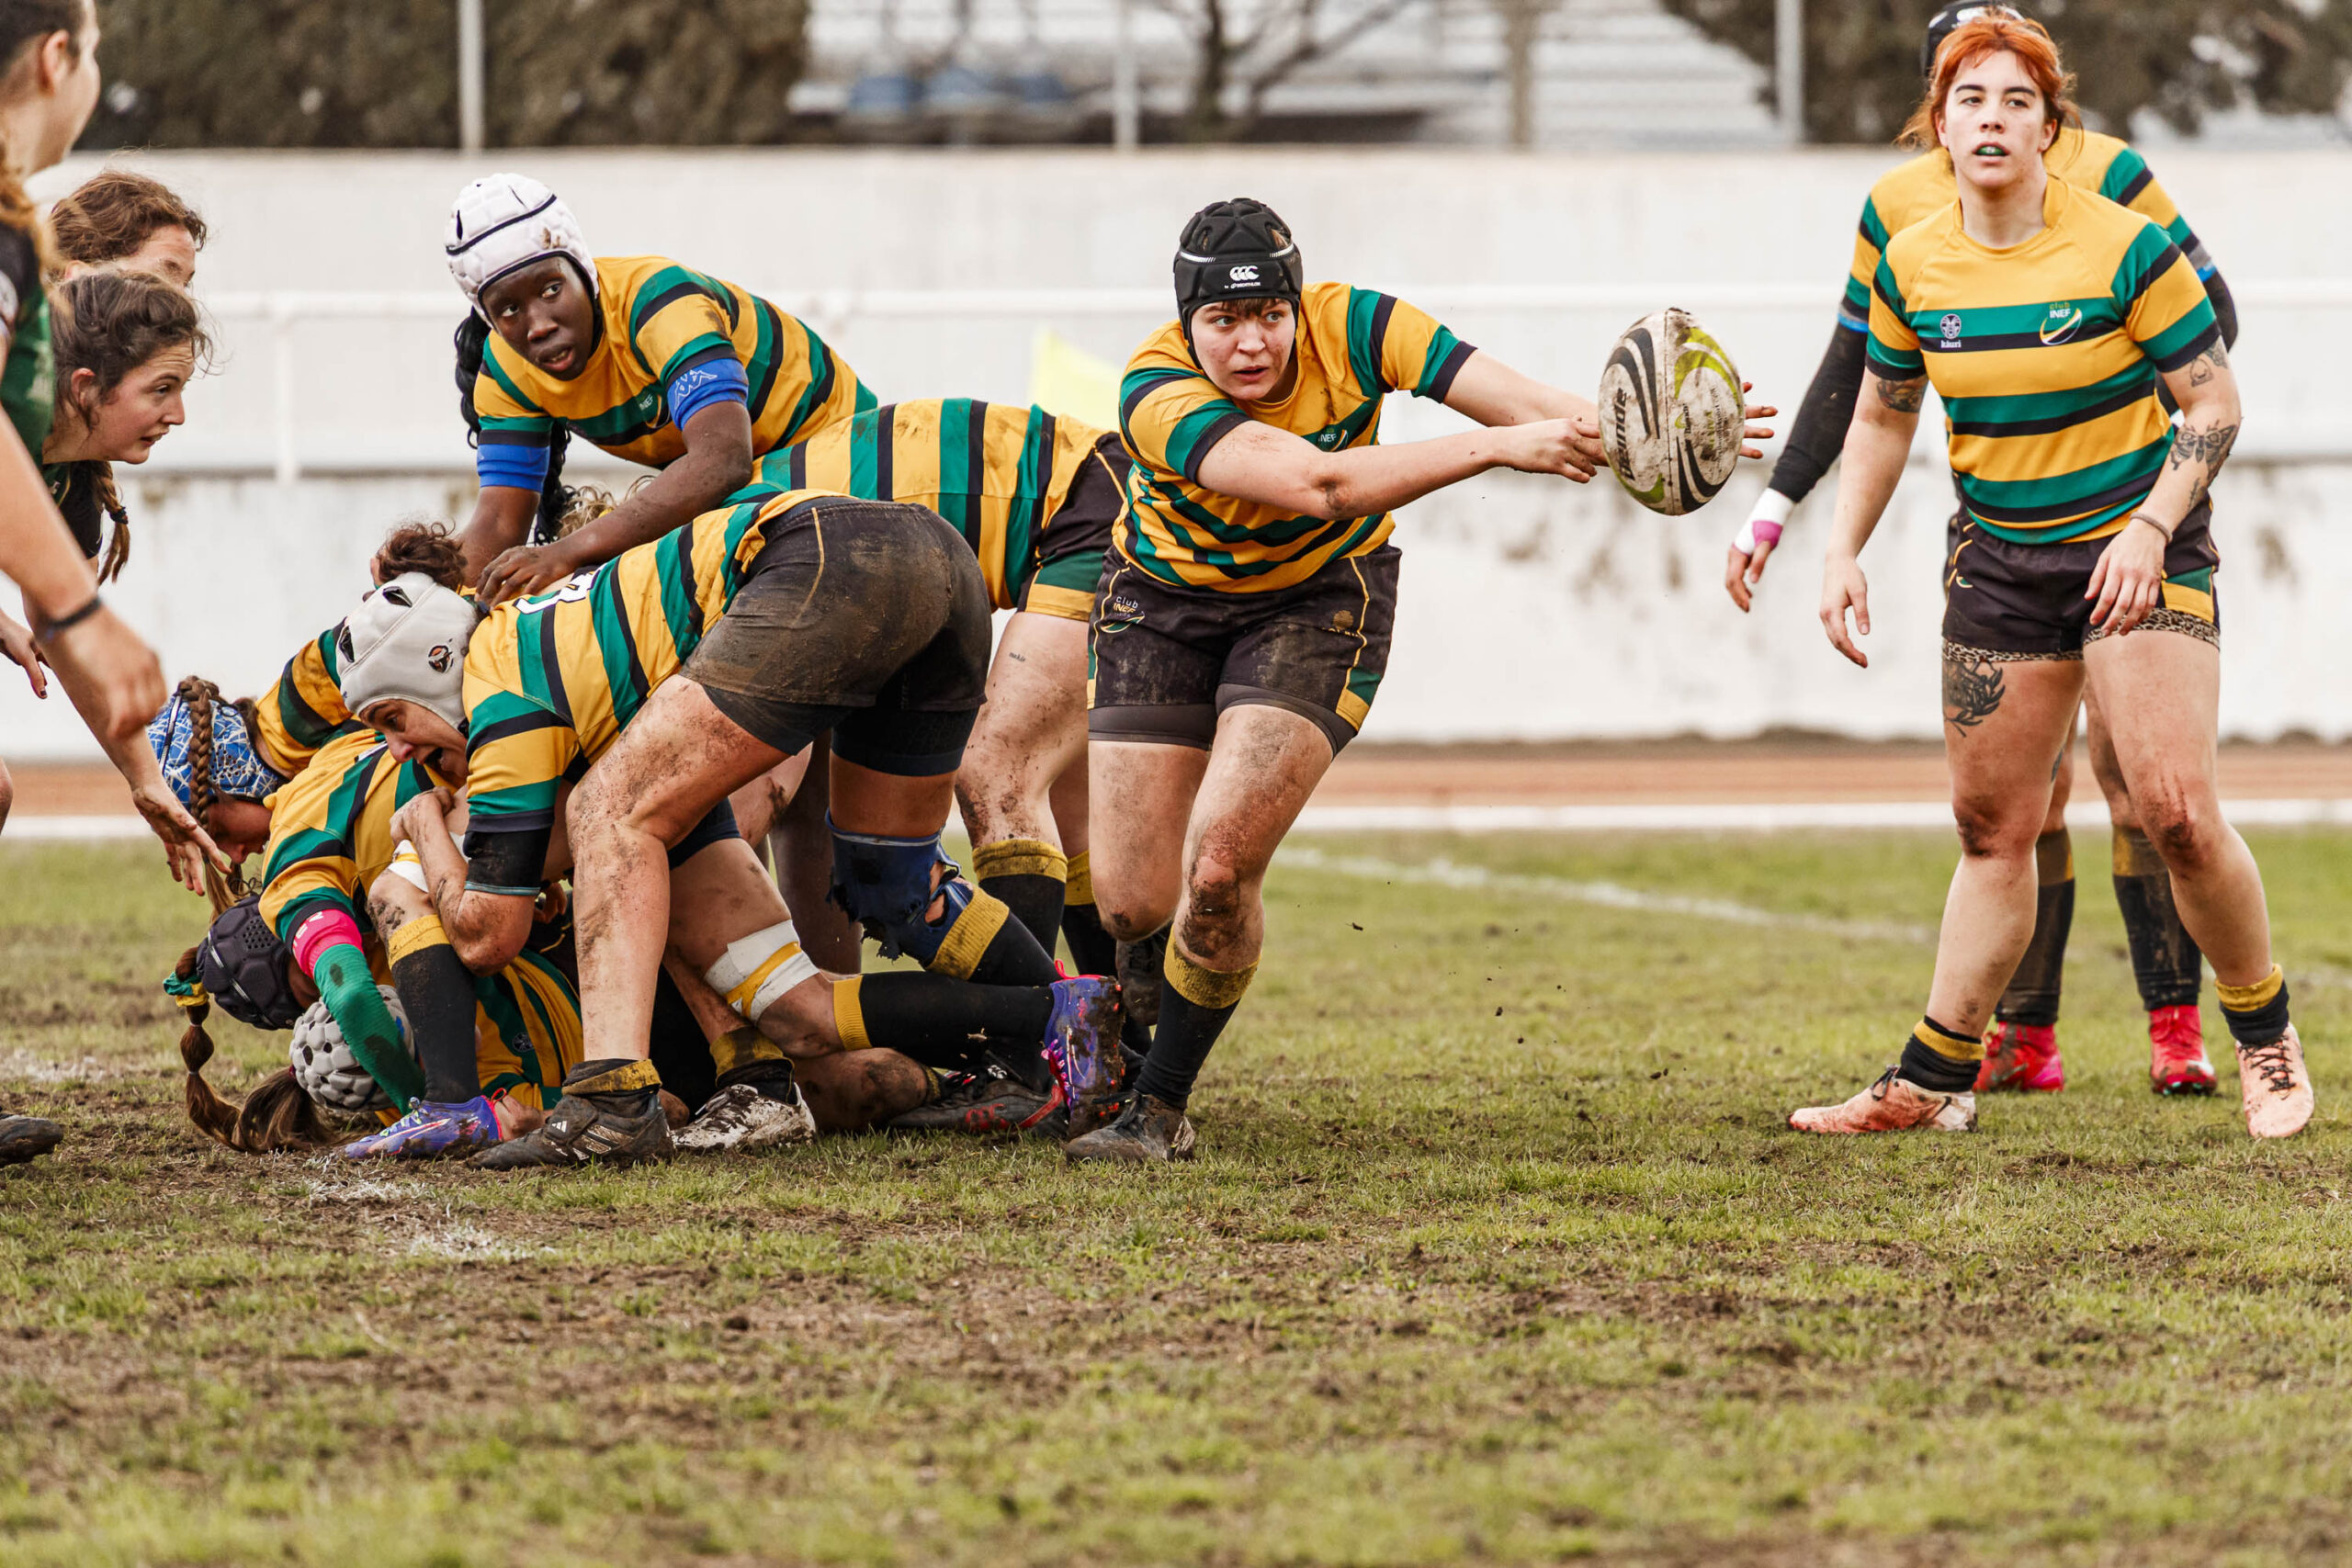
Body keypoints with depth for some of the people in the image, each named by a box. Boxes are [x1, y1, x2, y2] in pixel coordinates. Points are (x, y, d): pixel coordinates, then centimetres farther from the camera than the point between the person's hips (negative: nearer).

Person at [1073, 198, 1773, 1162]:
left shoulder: (1350, 327, -22)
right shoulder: (1157, 393, -30)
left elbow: (1494, 388, -30)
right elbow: (1313, 482, -43)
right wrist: (1497, 445, -50)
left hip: (1315, 602, 0)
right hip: (1164, 600, 0)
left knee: (1217, 871, -20)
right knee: (1131, 903, -5)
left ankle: (1160, 1108, 0)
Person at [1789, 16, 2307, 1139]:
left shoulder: (2125, 248, -15)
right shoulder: (1910, 267, -1)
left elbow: (2213, 403, -9)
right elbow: (1882, 415, 14)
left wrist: (2150, 529, -20)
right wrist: (1843, 551, 6)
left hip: (2138, 551, -4)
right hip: (1999, 560, 4)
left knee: (2175, 813, -15)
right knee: (1991, 829, 7)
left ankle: (2265, 1037, 5)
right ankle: (1934, 1080, 14)